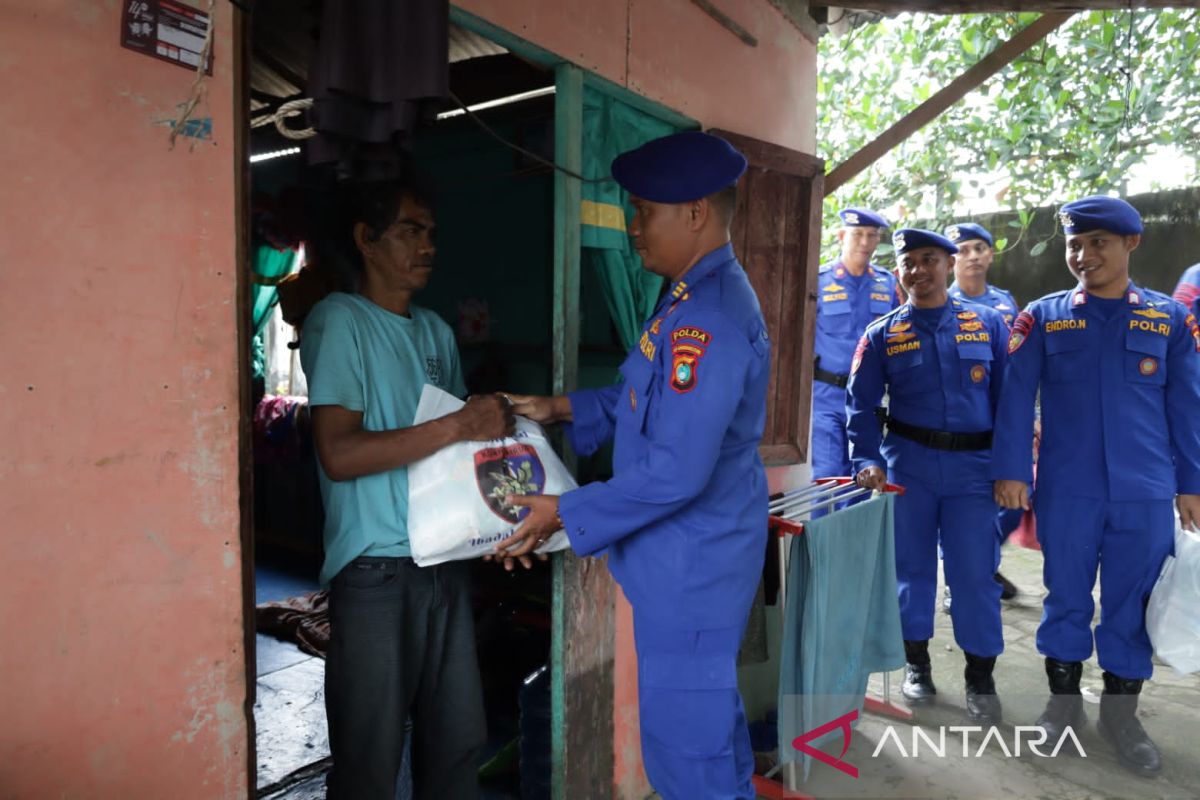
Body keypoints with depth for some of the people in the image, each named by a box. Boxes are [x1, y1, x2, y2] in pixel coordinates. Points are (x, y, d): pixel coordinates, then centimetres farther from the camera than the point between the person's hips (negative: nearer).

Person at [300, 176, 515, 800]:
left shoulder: (436, 331, 14)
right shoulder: (339, 321, -7)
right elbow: (339, 454, -18)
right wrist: (456, 426, -21)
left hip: (447, 561, 6)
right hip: (377, 570, -6)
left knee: (457, 739, 13)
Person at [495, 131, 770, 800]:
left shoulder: (708, 318, -25)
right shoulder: (700, 295, 8)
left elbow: (675, 474, -27)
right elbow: (649, 398, 18)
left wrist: (565, 514, -17)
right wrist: (563, 409, 7)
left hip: (690, 563, -10)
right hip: (693, 555, 10)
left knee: (683, 734, 8)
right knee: (708, 716, 25)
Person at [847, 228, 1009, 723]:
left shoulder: (988, 324, 4)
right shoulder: (882, 334, 2)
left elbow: (1007, 396, 4)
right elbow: (862, 403, -1)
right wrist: (867, 461, -13)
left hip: (973, 465, 0)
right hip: (908, 463, 0)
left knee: (975, 571, 3)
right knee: (912, 565, 11)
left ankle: (980, 674, 20)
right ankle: (916, 662, 28)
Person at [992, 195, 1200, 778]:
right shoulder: (1043, 317, 1)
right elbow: (1016, 397, -2)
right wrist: (1011, 470, -8)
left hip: (1146, 493, 1)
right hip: (1065, 490, -1)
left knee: (1132, 603, 10)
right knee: (1066, 596, 10)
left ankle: (1121, 713, 28)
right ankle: (1063, 701, 28)